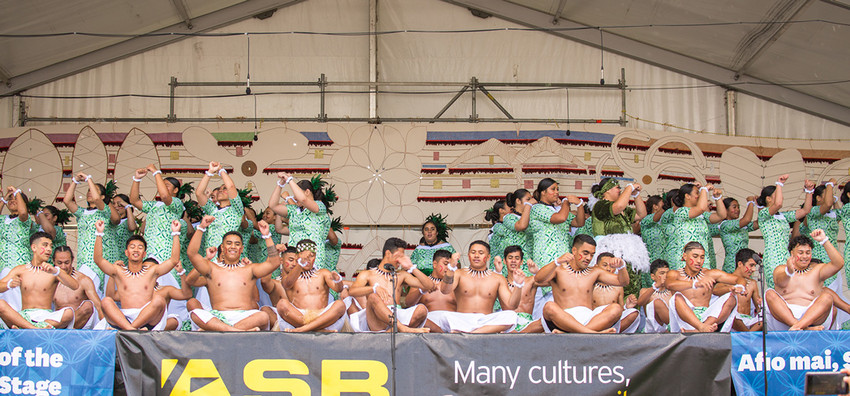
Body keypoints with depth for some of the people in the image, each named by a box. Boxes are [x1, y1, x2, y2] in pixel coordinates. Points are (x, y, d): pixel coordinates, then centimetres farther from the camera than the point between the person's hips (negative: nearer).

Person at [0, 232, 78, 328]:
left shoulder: (53, 271, 7)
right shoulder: (20, 270, 14)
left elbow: (75, 286, -10)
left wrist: (55, 271, -26)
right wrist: (9, 284, -22)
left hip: (46, 316, -1)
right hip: (24, 316, 1)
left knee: (68, 313, -31)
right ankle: (35, 329, -40)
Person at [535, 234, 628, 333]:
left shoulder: (594, 272, 22)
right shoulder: (558, 270, 10)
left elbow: (622, 282, 18)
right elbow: (538, 279, -10)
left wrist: (621, 267, -5)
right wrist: (557, 262, -25)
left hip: (588, 320, 3)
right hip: (563, 320, -3)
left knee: (616, 309, -24)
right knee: (549, 307, -34)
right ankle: (595, 334, -48)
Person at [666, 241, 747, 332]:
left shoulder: (710, 274, 10)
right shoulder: (675, 274, 5)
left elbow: (740, 280, 7)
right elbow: (669, 285, -21)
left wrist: (740, 287, -20)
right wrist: (696, 283, -37)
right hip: (684, 321, -2)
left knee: (730, 298, -18)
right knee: (677, 297, -27)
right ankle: (702, 328, -48)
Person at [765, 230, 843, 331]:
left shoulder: (817, 270, 19)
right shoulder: (781, 269, 15)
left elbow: (838, 264, 2)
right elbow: (780, 281, -9)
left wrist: (824, 241, -6)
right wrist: (789, 272, -33)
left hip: (812, 317, 0)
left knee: (827, 297, -23)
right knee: (770, 294, -24)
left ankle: (798, 326, -44)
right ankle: (804, 329, -41)